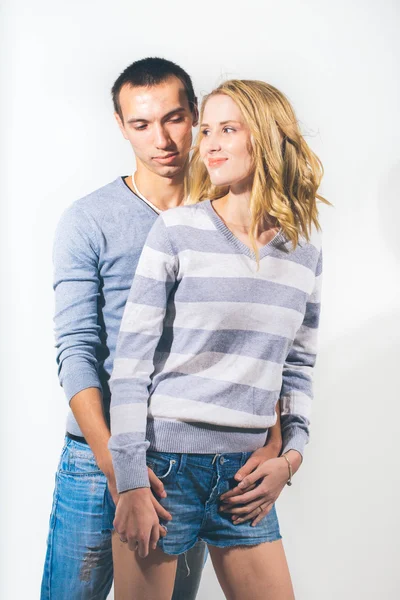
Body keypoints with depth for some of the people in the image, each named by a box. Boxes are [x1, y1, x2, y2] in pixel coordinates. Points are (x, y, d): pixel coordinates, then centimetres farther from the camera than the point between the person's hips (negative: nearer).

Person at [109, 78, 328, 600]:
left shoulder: (306, 248, 7)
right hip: (165, 461, -3)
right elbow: (131, 359, -9)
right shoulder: (177, 230, -6)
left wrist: (290, 455, 3)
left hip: (245, 474, 4)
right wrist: (132, 484, -12)